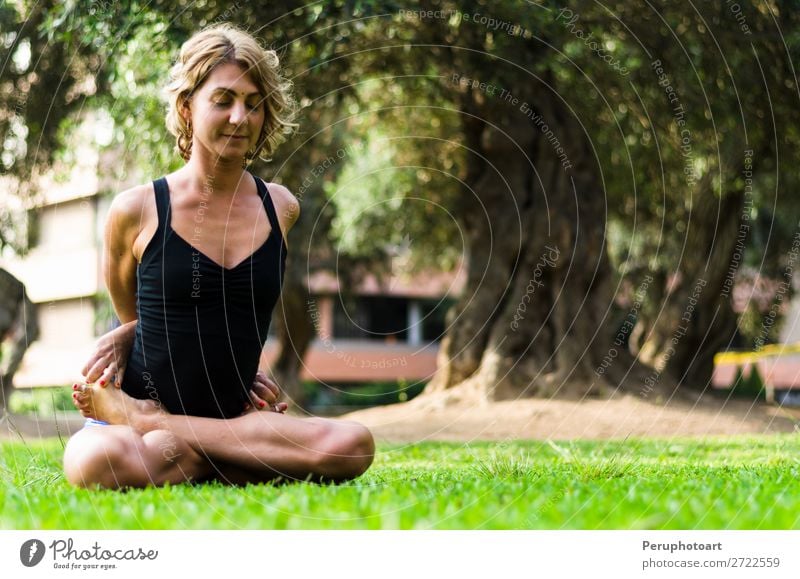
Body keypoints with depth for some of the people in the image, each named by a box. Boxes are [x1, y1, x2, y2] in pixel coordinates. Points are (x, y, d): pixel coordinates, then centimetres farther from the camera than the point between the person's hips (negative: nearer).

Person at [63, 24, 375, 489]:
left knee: (354, 445, -28)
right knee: (96, 461, -40)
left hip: (235, 415, 4)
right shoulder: (137, 211, -2)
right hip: (139, 399, -4)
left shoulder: (282, 210, 6)